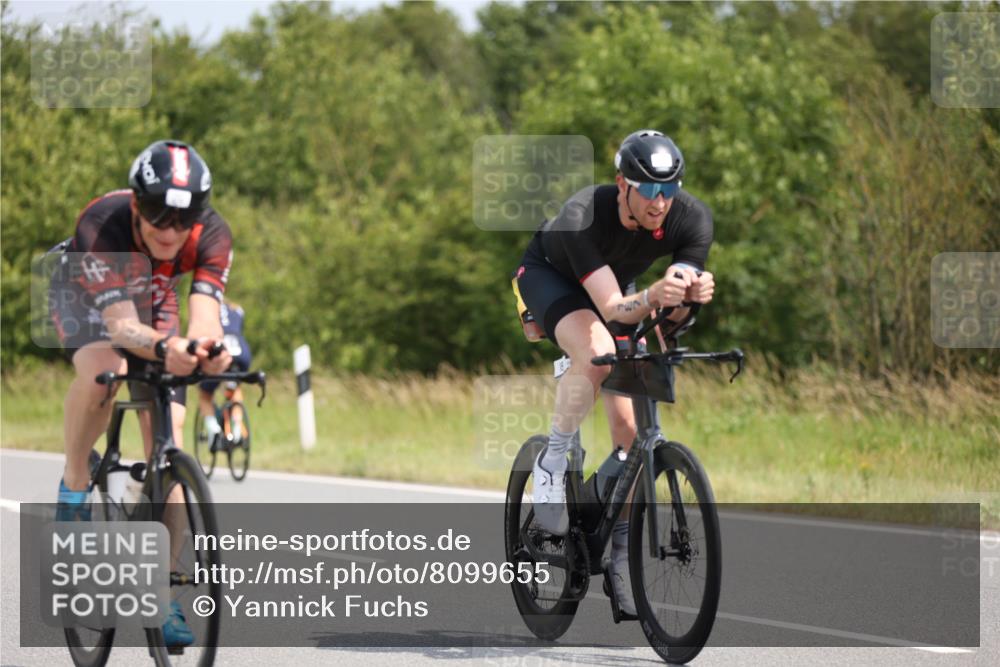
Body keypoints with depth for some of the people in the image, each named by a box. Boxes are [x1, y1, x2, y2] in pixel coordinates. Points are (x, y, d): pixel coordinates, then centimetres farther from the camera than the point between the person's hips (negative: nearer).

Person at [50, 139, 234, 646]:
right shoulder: (102, 228, -40)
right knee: (103, 369, -38)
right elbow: (122, 325, -46)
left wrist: (206, 348, -64)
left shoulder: (212, 236, -30)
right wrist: (164, 349, -67)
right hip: (86, 301, -3)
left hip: (153, 305, 3)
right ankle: (73, 486, -12)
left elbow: (204, 314, -40)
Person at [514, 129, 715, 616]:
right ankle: (552, 463, -16)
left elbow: (675, 311, -27)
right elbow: (611, 307, -44)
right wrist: (653, 297, -64)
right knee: (596, 350, -37)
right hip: (549, 276, -4)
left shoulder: (692, 218, -28)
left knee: (629, 424, -7)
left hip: (614, 285, 4)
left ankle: (623, 554, 5)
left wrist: (693, 294, -50)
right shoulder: (582, 217, -39)